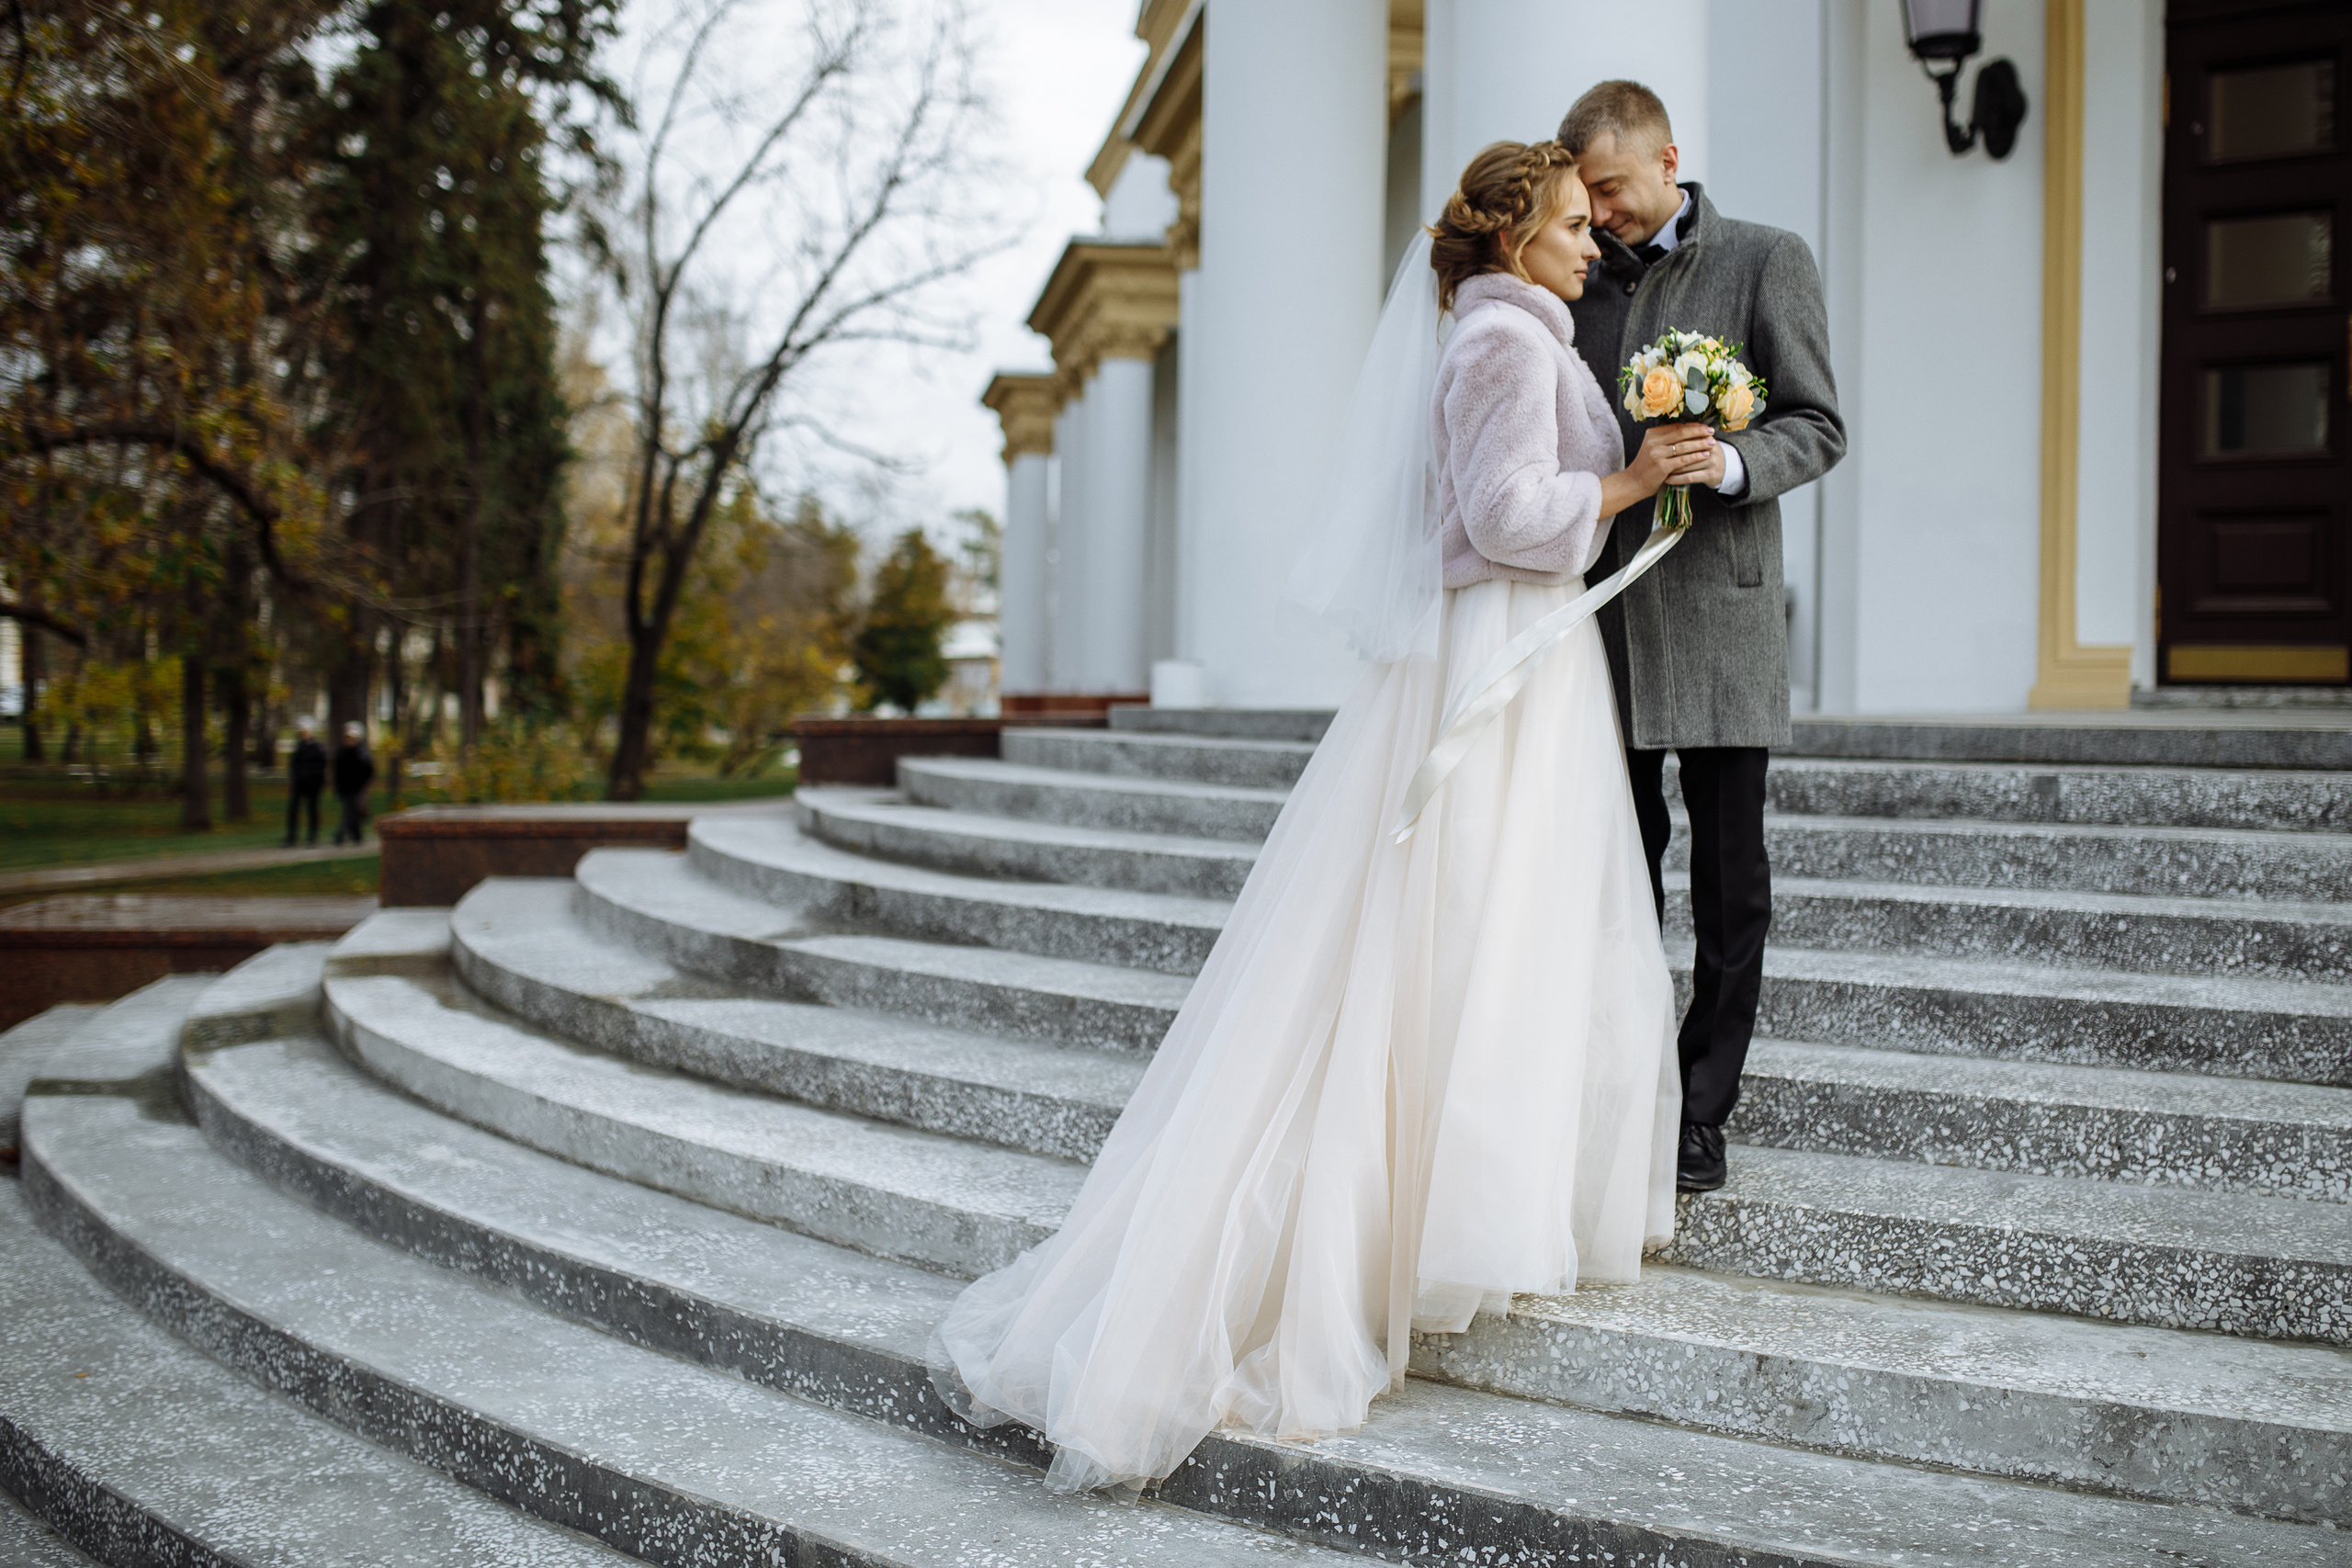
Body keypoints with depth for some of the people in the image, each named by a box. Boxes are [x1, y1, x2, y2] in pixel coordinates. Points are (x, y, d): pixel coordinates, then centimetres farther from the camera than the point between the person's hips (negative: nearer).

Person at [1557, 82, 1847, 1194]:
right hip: (1604, 611, 4)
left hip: (1716, 611, -4)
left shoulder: (1766, 260, 4)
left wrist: (1729, 462, -20)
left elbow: (1817, 425, -1)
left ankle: (1700, 1114, 9)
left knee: (1730, 880, 0)